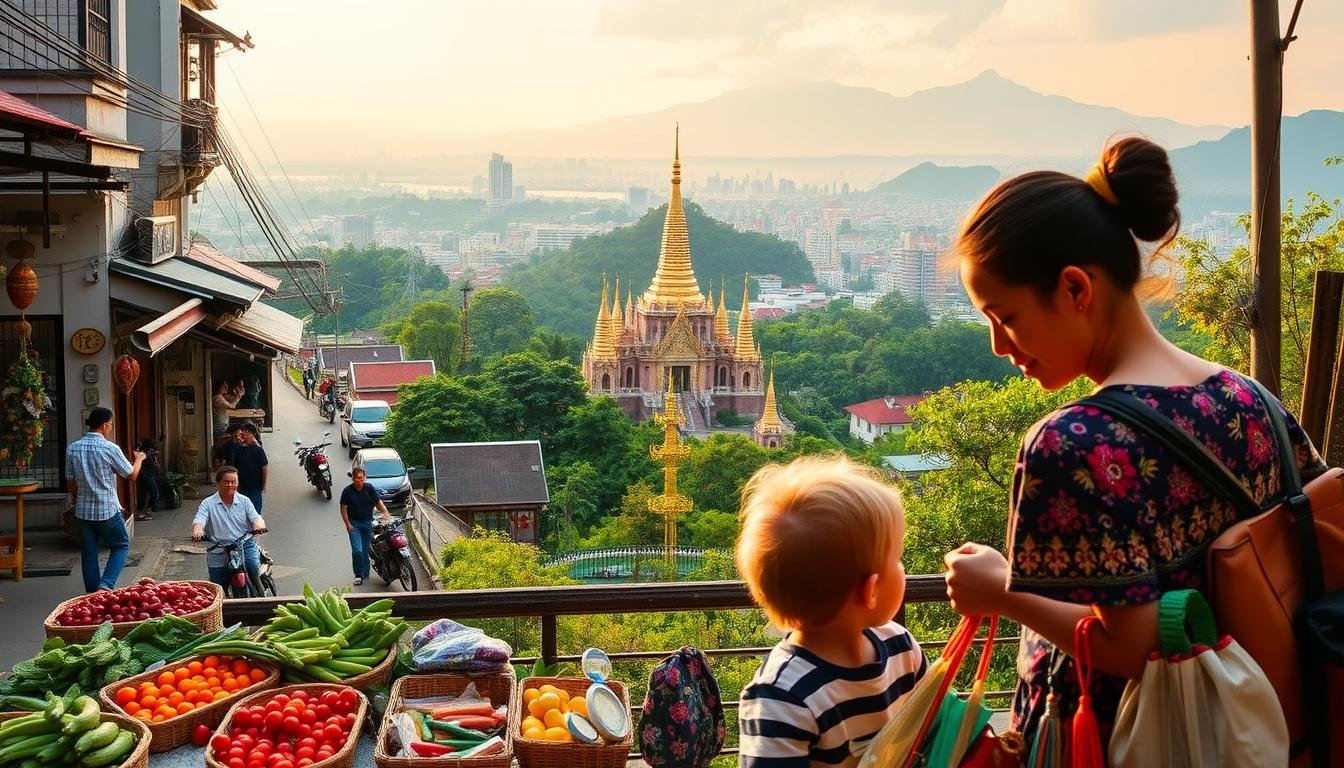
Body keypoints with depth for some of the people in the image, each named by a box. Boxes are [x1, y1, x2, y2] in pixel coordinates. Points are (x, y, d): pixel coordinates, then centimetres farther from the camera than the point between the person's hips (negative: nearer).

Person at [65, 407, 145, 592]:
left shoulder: (72, 449, 0)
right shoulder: (110, 449, -13)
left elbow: (70, 483, 8)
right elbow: (132, 475, -2)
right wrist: (139, 460, 18)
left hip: (83, 511, 4)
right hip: (108, 511, -4)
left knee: (89, 554, 13)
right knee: (121, 546, 12)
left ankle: (93, 593, 16)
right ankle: (106, 584, -6)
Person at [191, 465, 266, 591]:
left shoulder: (244, 501, 8)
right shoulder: (208, 503, 3)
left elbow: (255, 517, -2)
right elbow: (199, 521, -10)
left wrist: (259, 526, -28)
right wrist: (197, 531, -35)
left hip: (245, 545, 0)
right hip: (218, 553, 0)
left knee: (254, 566, -28)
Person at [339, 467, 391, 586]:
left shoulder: (370, 488, -2)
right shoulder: (348, 491, -8)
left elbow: (378, 502, -2)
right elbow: (343, 509, -4)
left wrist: (386, 513, -19)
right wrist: (348, 524, -11)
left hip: (368, 522, 2)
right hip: (354, 524, -2)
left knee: (366, 549, 11)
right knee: (357, 550, -13)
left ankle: (365, 573, 26)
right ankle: (358, 575, 1)